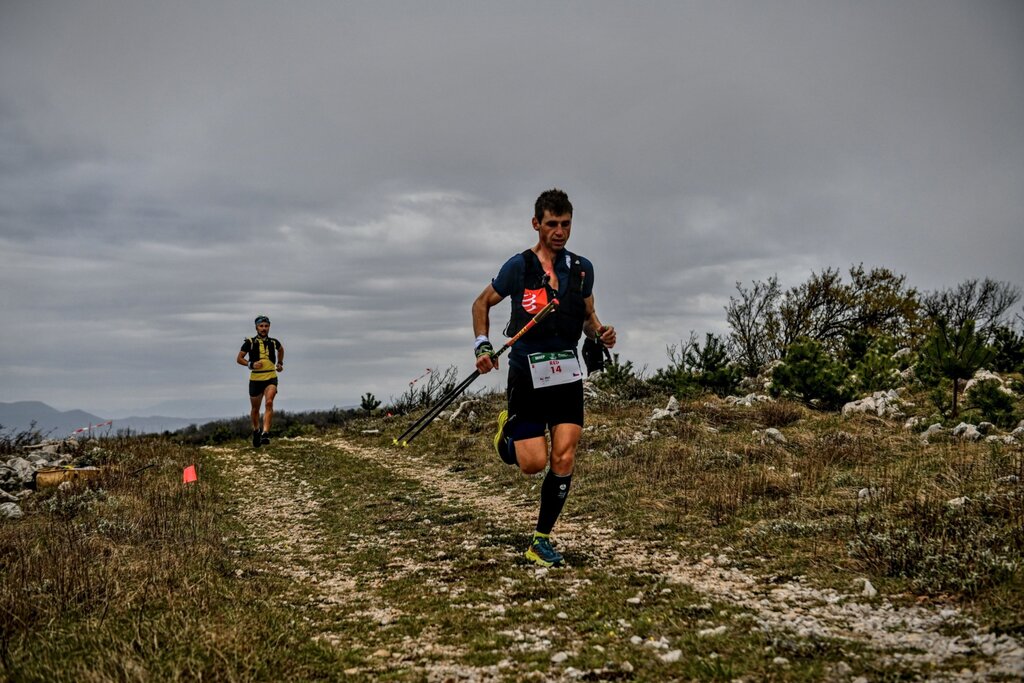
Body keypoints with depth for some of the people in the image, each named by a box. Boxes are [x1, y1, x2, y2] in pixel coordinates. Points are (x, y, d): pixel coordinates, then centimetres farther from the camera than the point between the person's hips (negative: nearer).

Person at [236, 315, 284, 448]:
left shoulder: (273, 342, 6)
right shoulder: (250, 342, -3)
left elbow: (281, 349, 30)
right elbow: (239, 359, 0)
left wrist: (280, 363, 21)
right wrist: (251, 364, -16)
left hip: (271, 378, 0)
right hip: (255, 379, 0)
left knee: (269, 403, -23)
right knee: (255, 409, 12)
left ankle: (265, 433, -29)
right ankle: (256, 430, 38)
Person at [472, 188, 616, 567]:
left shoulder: (582, 268, 6)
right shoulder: (519, 266, -5)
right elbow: (482, 303, 8)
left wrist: (600, 332, -3)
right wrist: (482, 345, -3)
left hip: (567, 374, 3)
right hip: (527, 374, -3)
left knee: (564, 460, -5)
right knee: (534, 463, -7)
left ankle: (541, 540, 10)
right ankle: (508, 429, 28)